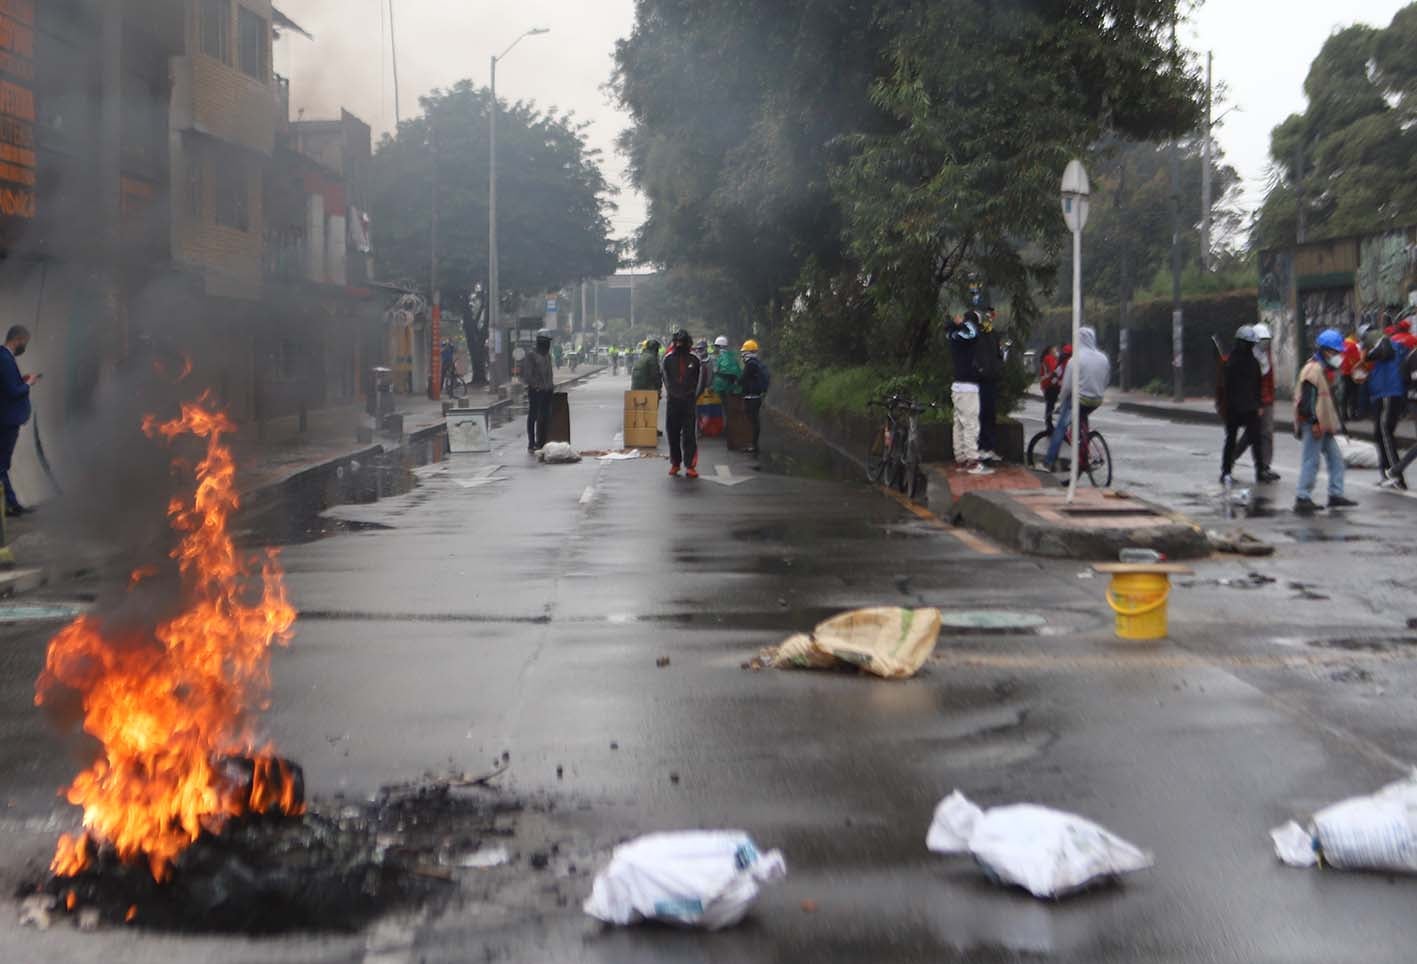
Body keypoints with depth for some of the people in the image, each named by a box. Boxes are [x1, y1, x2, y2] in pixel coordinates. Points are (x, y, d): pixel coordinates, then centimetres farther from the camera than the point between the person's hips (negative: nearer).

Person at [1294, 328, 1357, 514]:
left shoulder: (1324, 370, 19)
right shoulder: (1313, 369, -14)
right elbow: (1308, 399, -22)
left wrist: (1335, 422, 25)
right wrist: (1314, 421, -24)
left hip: (1323, 425, 11)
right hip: (1313, 425, -11)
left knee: (1335, 458, 13)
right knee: (1311, 461, -9)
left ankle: (1336, 495, 18)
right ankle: (1302, 498, -7)